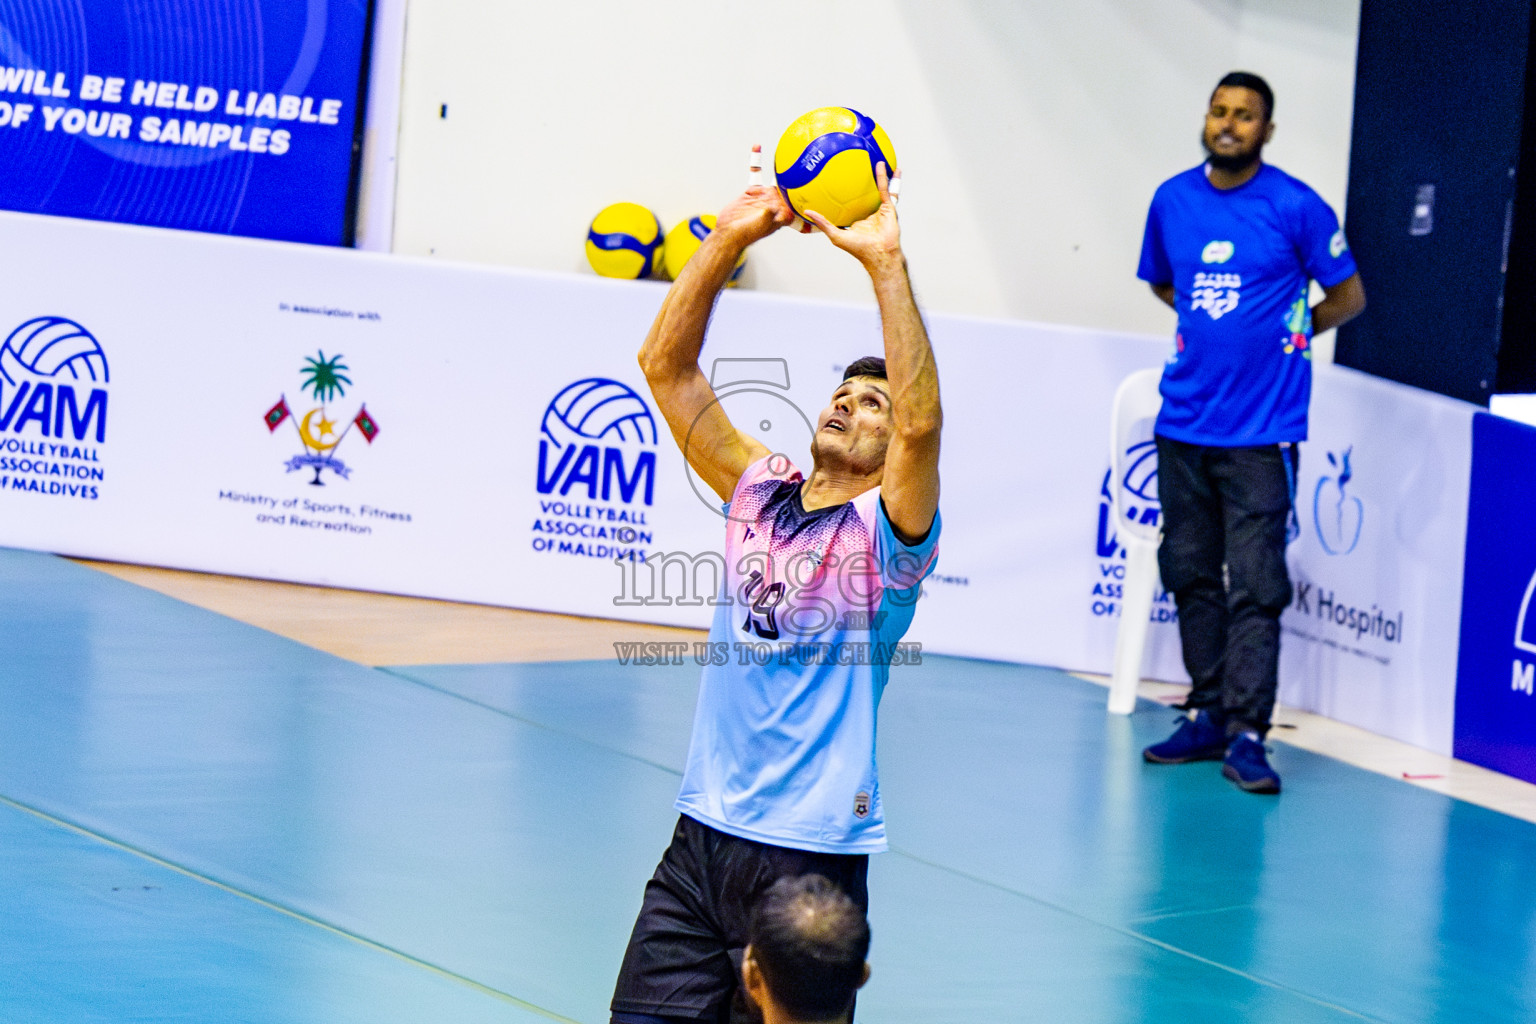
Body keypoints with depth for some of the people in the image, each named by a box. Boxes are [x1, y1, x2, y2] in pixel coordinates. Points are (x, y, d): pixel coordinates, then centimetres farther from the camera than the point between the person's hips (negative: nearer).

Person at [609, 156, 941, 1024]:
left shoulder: (888, 530, -5)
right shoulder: (758, 489, 9)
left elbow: (921, 421, -25)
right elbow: (665, 366, 6)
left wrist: (886, 261, -28)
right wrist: (730, 238, -4)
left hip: (812, 855, -5)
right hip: (704, 831, 5)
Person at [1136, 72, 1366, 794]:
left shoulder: (1296, 208, -7)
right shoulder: (1173, 200, 6)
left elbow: (1348, 296, 4)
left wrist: (1283, 335, 5)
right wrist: (1219, 327, 11)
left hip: (1261, 429, -5)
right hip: (1183, 424, 5)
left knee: (1255, 586, -8)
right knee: (1191, 575, 10)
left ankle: (1247, 735, -8)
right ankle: (1208, 715, 19)